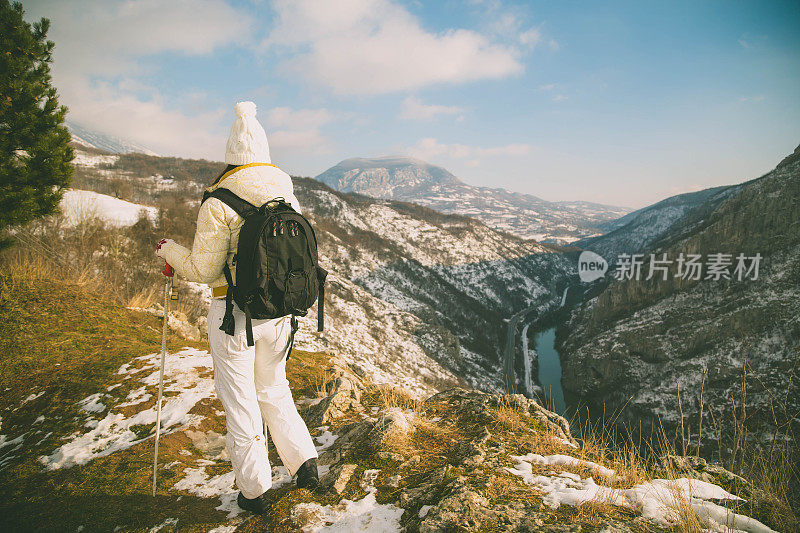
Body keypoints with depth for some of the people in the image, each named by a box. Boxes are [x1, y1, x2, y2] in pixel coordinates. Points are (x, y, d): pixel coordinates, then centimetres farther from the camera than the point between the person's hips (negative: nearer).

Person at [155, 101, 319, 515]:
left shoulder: (219, 203, -15)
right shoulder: (287, 198, 2)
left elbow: (203, 269, -12)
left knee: (240, 402, 10)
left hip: (233, 313, -5)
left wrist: (169, 250, 6)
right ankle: (304, 463, 23)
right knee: (273, 389, 24)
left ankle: (255, 491, 24)